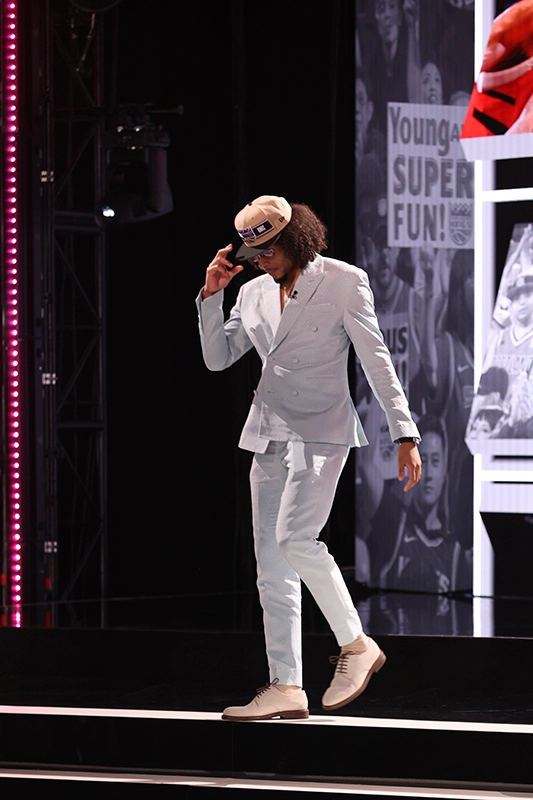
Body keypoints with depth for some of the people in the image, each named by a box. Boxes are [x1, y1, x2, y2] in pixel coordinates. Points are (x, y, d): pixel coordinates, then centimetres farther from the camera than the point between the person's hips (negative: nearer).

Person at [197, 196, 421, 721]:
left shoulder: (343, 282, -5)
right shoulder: (255, 293, 11)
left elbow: (377, 362, -4)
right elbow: (217, 358, 13)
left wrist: (405, 435, -8)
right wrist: (210, 296, 0)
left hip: (321, 429, -6)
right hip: (268, 435, 6)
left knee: (295, 539, -24)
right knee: (272, 566, 1)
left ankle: (356, 644, -8)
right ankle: (286, 689, 2)